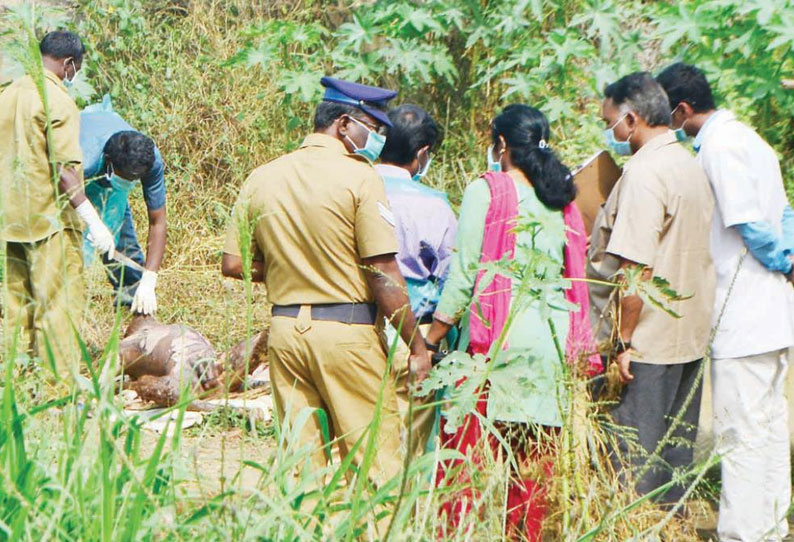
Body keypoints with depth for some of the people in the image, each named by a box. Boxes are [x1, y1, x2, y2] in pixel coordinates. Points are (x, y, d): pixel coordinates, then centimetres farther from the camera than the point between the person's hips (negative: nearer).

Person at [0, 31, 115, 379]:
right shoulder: (57, 102, -14)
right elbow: (63, 171, -20)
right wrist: (93, 221, -19)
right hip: (50, 217, -8)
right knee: (59, 301, -2)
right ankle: (61, 381, -2)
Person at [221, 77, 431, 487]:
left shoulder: (262, 178, 7)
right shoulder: (359, 178, -9)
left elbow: (233, 264, 9)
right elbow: (385, 275, -12)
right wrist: (417, 347, -6)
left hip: (285, 328, 6)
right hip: (349, 331, -5)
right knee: (376, 461, -1)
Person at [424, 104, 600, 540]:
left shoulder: (486, 191, -2)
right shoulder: (562, 202, 13)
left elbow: (464, 273, -6)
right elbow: (575, 280, 13)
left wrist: (429, 342, -1)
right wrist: (581, 354, 19)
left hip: (494, 339, -5)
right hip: (551, 343, 5)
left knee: (466, 451, -2)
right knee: (532, 461, 8)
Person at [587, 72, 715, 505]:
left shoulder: (644, 172, -17)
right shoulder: (690, 166, 12)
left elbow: (637, 267, -21)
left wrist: (624, 340, -16)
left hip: (651, 340, -9)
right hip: (690, 336, 9)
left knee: (637, 453, -2)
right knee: (676, 446, 13)